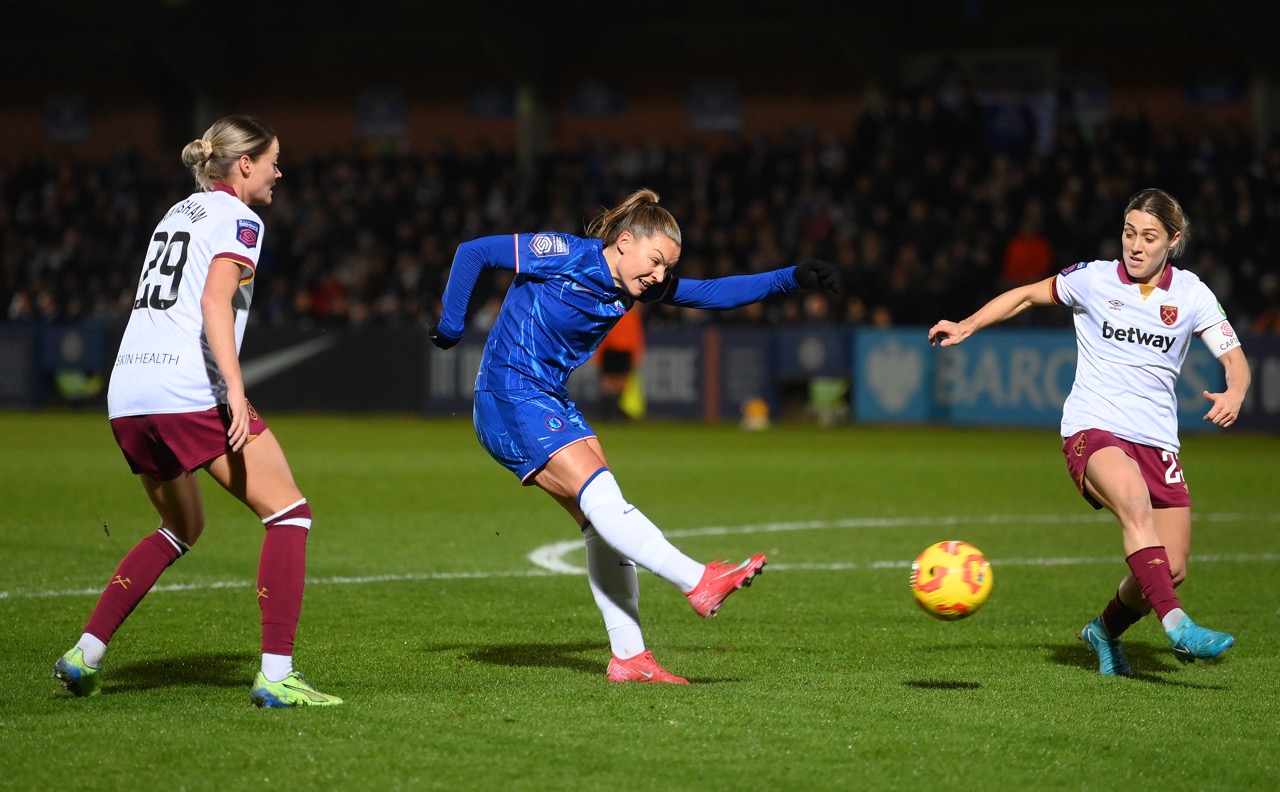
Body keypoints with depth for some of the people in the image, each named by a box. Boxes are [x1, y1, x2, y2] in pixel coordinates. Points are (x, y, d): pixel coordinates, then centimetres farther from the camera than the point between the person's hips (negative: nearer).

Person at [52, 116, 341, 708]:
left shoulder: (178, 213, 23)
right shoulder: (237, 220, -1)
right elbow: (215, 301, -17)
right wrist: (236, 389, -24)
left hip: (127, 397, 9)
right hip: (189, 392, -9)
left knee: (181, 528, 25)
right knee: (289, 513, -1)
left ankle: (84, 655, 15)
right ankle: (275, 676, -12)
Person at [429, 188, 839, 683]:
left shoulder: (640, 286, 4)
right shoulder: (563, 256, -16)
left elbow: (713, 293, 9)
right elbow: (473, 251, -10)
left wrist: (791, 279, 2)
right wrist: (450, 326, -7)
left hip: (552, 401, 8)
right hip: (510, 397, -8)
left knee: (601, 521, 0)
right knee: (601, 495, -21)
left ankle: (628, 657, 1)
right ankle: (699, 583, -28)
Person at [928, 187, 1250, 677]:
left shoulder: (1191, 294, 4)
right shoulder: (1093, 279, 2)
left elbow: (1235, 359, 3)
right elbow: (1027, 296, 17)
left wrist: (1234, 393, -20)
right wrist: (966, 327, 7)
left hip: (1157, 442, 3)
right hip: (1092, 430, -3)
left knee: (1172, 571, 0)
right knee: (1136, 505, -36)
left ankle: (1106, 631, 29)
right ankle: (1176, 625, -46)